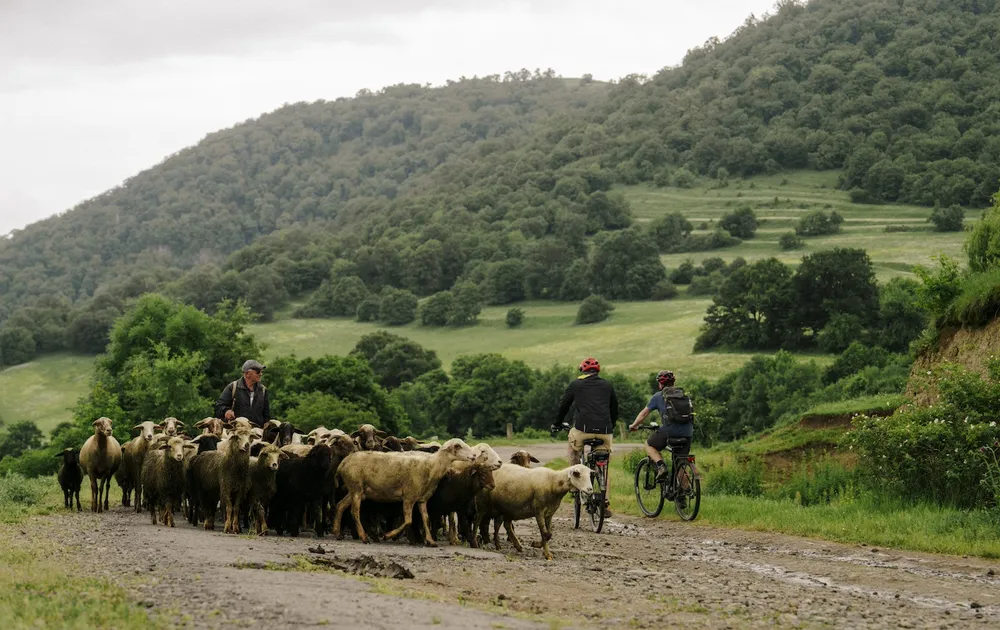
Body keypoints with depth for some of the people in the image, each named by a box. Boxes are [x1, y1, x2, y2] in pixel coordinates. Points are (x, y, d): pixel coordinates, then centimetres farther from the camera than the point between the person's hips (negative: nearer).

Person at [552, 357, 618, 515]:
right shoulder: (607, 386, 20)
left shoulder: (576, 384, 13)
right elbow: (615, 409, 28)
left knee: (573, 443, 31)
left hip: (583, 429, -2)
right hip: (604, 431, 2)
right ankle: (605, 503, 6)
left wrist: (556, 424, 34)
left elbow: (563, 405, 19)